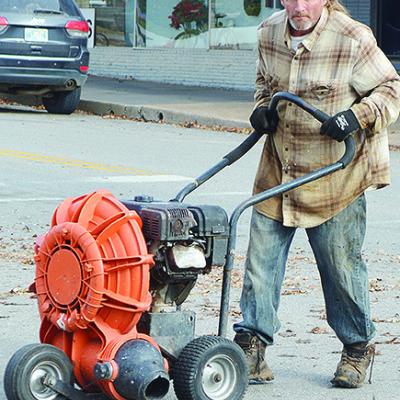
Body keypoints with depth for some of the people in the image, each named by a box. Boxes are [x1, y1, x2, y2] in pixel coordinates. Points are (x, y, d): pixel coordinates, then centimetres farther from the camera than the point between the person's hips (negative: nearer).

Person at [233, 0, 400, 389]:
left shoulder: (353, 40, -17)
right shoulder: (269, 33, 1)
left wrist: (357, 115, -23)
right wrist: (263, 108, 2)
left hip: (334, 173, -5)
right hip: (278, 170, 5)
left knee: (341, 265, 5)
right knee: (261, 257, 1)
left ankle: (357, 349, 23)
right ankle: (251, 345, 9)